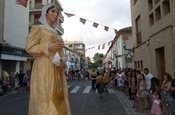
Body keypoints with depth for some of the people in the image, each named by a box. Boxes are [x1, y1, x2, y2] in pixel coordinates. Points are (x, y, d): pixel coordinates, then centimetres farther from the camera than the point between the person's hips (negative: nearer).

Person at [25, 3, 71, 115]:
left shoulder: (56, 33, 22)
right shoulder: (37, 28, 4)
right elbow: (29, 47, -5)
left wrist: (63, 61, 0)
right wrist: (48, 46, -16)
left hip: (57, 69, 6)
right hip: (44, 68, -6)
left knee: (58, 96, 5)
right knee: (46, 97, -6)